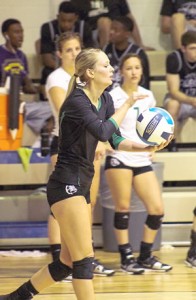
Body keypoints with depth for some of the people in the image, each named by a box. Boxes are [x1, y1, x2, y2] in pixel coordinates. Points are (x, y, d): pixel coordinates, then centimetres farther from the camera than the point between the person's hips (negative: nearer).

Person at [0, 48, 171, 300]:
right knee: (83, 259, -10)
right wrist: (126, 105, -20)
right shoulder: (76, 101, -17)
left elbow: (116, 141, 10)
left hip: (81, 185, 9)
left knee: (68, 262, 11)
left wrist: (147, 147, -5)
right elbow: (103, 132, -31)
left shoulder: (105, 99, 9)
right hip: (66, 184, -9)